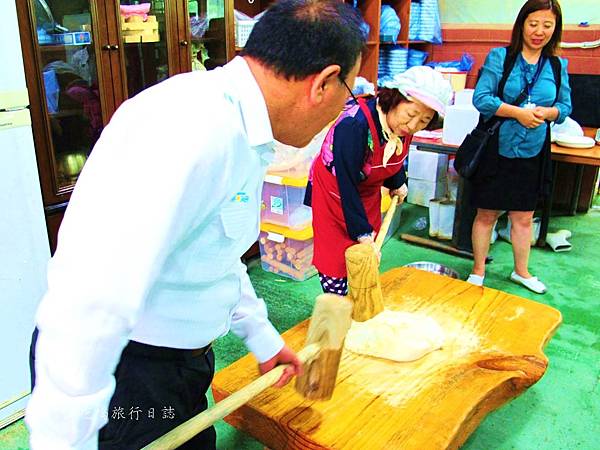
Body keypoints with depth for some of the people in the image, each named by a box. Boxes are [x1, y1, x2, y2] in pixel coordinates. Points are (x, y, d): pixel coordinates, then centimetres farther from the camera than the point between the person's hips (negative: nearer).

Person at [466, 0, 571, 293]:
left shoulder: (558, 66, 7)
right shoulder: (500, 57, -4)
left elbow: (565, 107, 10)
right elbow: (481, 98, -12)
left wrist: (547, 112, -12)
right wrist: (518, 112, -21)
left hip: (532, 154, 4)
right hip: (496, 150, -3)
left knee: (524, 216, 13)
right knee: (487, 214, 7)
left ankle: (521, 272, 32)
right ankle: (478, 271, 24)